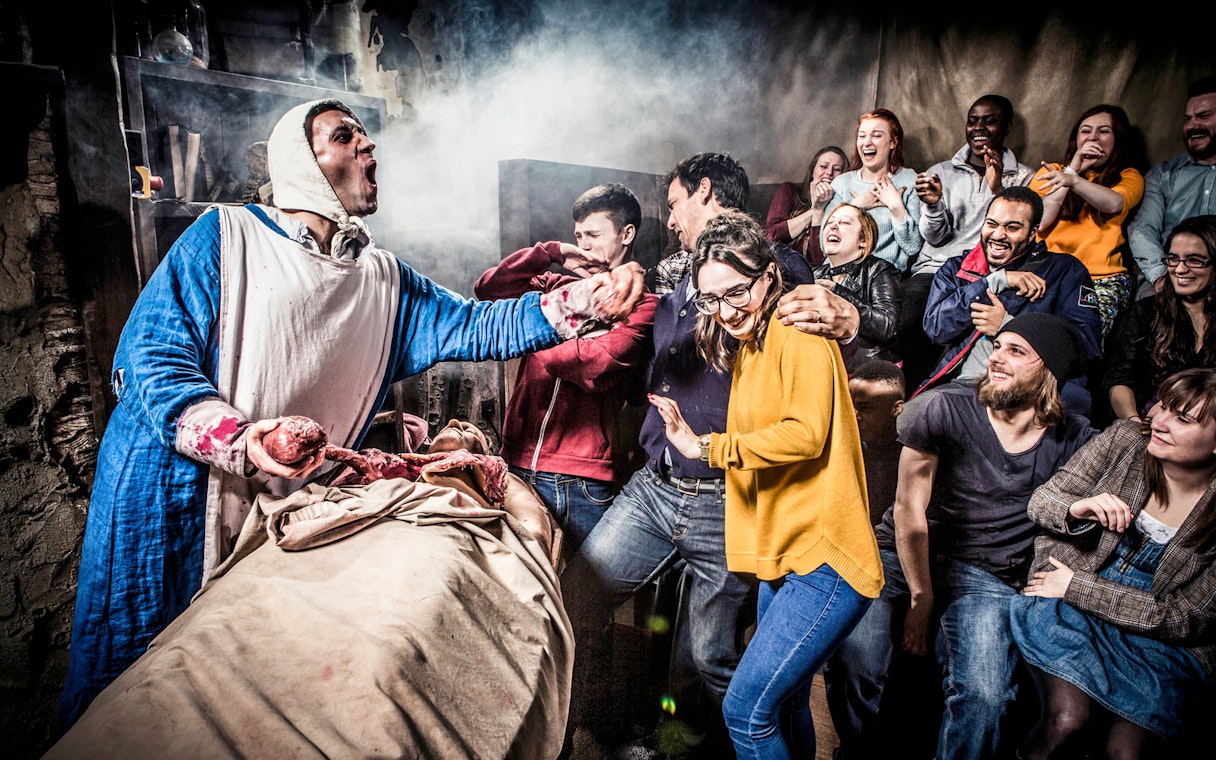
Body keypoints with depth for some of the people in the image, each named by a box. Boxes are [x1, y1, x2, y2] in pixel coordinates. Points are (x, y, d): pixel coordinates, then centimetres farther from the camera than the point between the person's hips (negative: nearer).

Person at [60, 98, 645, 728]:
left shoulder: (384, 282, 8)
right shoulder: (227, 236, -6)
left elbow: (472, 327, 1)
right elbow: (151, 356, -11)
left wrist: (580, 303, -12)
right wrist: (237, 441, -27)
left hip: (288, 506, 4)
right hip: (172, 492, -3)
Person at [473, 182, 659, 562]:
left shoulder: (641, 304, -1)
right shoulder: (557, 286, 14)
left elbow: (599, 365, -17)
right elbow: (487, 289, 5)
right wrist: (552, 252, 1)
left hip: (586, 480, -4)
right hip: (521, 464, 4)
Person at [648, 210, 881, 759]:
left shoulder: (800, 333, -9)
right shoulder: (746, 351, 16)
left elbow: (806, 432, -21)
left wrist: (709, 447, -16)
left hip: (822, 557, -9)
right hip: (783, 555, 9)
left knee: (746, 707, -9)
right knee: (785, 704, 20)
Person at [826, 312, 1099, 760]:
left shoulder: (1076, 442, 0)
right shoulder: (948, 409, -6)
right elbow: (908, 508, -5)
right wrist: (921, 598, -5)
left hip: (986, 576, 1)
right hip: (901, 556, -1)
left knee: (983, 697, -24)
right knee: (851, 662, -23)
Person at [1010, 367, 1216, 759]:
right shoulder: (1125, 439, -5)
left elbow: (1183, 619, -9)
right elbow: (1039, 501, 2)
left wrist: (1076, 586, -13)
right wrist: (1076, 508, -22)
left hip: (1161, 641, 0)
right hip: (1068, 609, 0)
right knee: (1067, 719, -25)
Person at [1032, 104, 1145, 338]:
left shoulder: (1129, 177, 17)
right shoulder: (1051, 172, 18)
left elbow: (1114, 203, -10)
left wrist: (1073, 180, -29)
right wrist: (1073, 168, 2)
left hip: (1103, 277, 0)